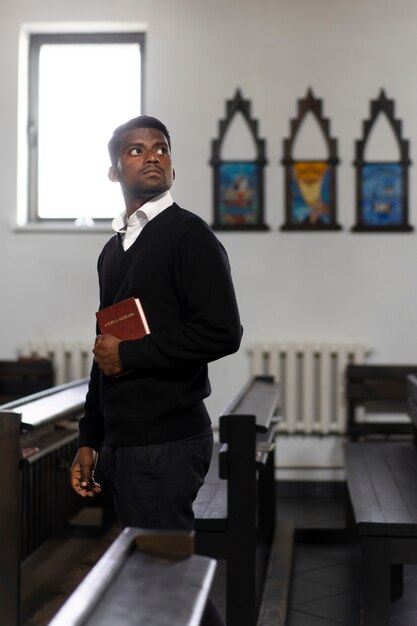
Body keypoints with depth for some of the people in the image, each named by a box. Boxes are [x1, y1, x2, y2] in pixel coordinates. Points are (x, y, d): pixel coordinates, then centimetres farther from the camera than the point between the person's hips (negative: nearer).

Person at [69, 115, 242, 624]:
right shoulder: (114, 249, 16)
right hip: (122, 440, 8)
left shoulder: (188, 234, -6)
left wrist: (130, 354, -11)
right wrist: (90, 440, 17)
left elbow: (222, 333, -18)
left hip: (167, 440, -8)